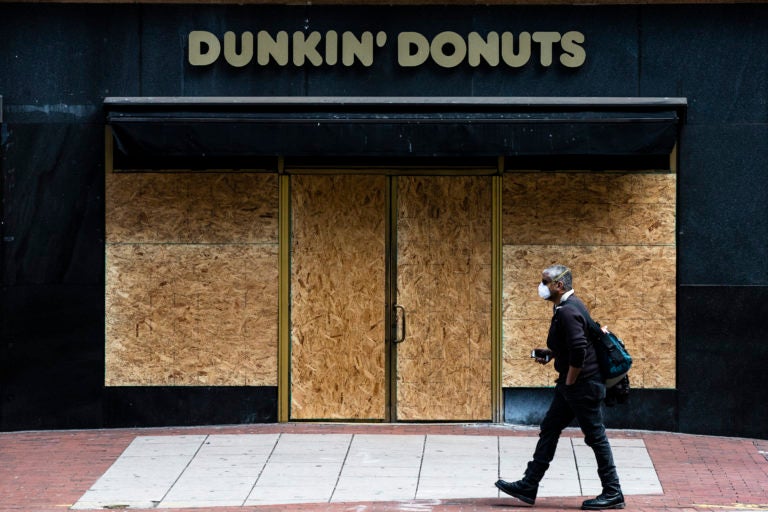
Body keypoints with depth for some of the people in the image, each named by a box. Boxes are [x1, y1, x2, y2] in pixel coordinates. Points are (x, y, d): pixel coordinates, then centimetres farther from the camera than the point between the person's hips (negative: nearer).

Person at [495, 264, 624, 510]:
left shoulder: (568, 312, -20)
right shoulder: (568, 306, 12)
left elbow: (579, 350, -29)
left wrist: (570, 382, -17)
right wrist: (550, 353, 12)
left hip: (583, 386, -11)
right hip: (570, 386, 11)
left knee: (595, 436, -2)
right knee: (549, 430, 12)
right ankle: (528, 486, 17)